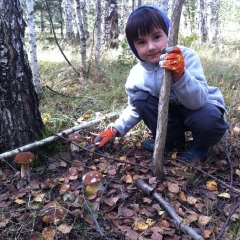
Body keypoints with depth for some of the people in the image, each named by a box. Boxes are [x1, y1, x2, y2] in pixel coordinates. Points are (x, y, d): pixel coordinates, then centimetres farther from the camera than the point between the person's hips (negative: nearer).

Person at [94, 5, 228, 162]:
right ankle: (172, 139, 4)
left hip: (201, 107, -4)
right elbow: (135, 109, 4)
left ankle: (199, 147, 0)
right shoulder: (137, 74, -14)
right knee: (140, 99, -15)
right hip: (170, 112, 5)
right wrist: (115, 129, -6)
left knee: (208, 119, -37)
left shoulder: (187, 56, -27)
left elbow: (198, 102, -37)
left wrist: (180, 75, -52)